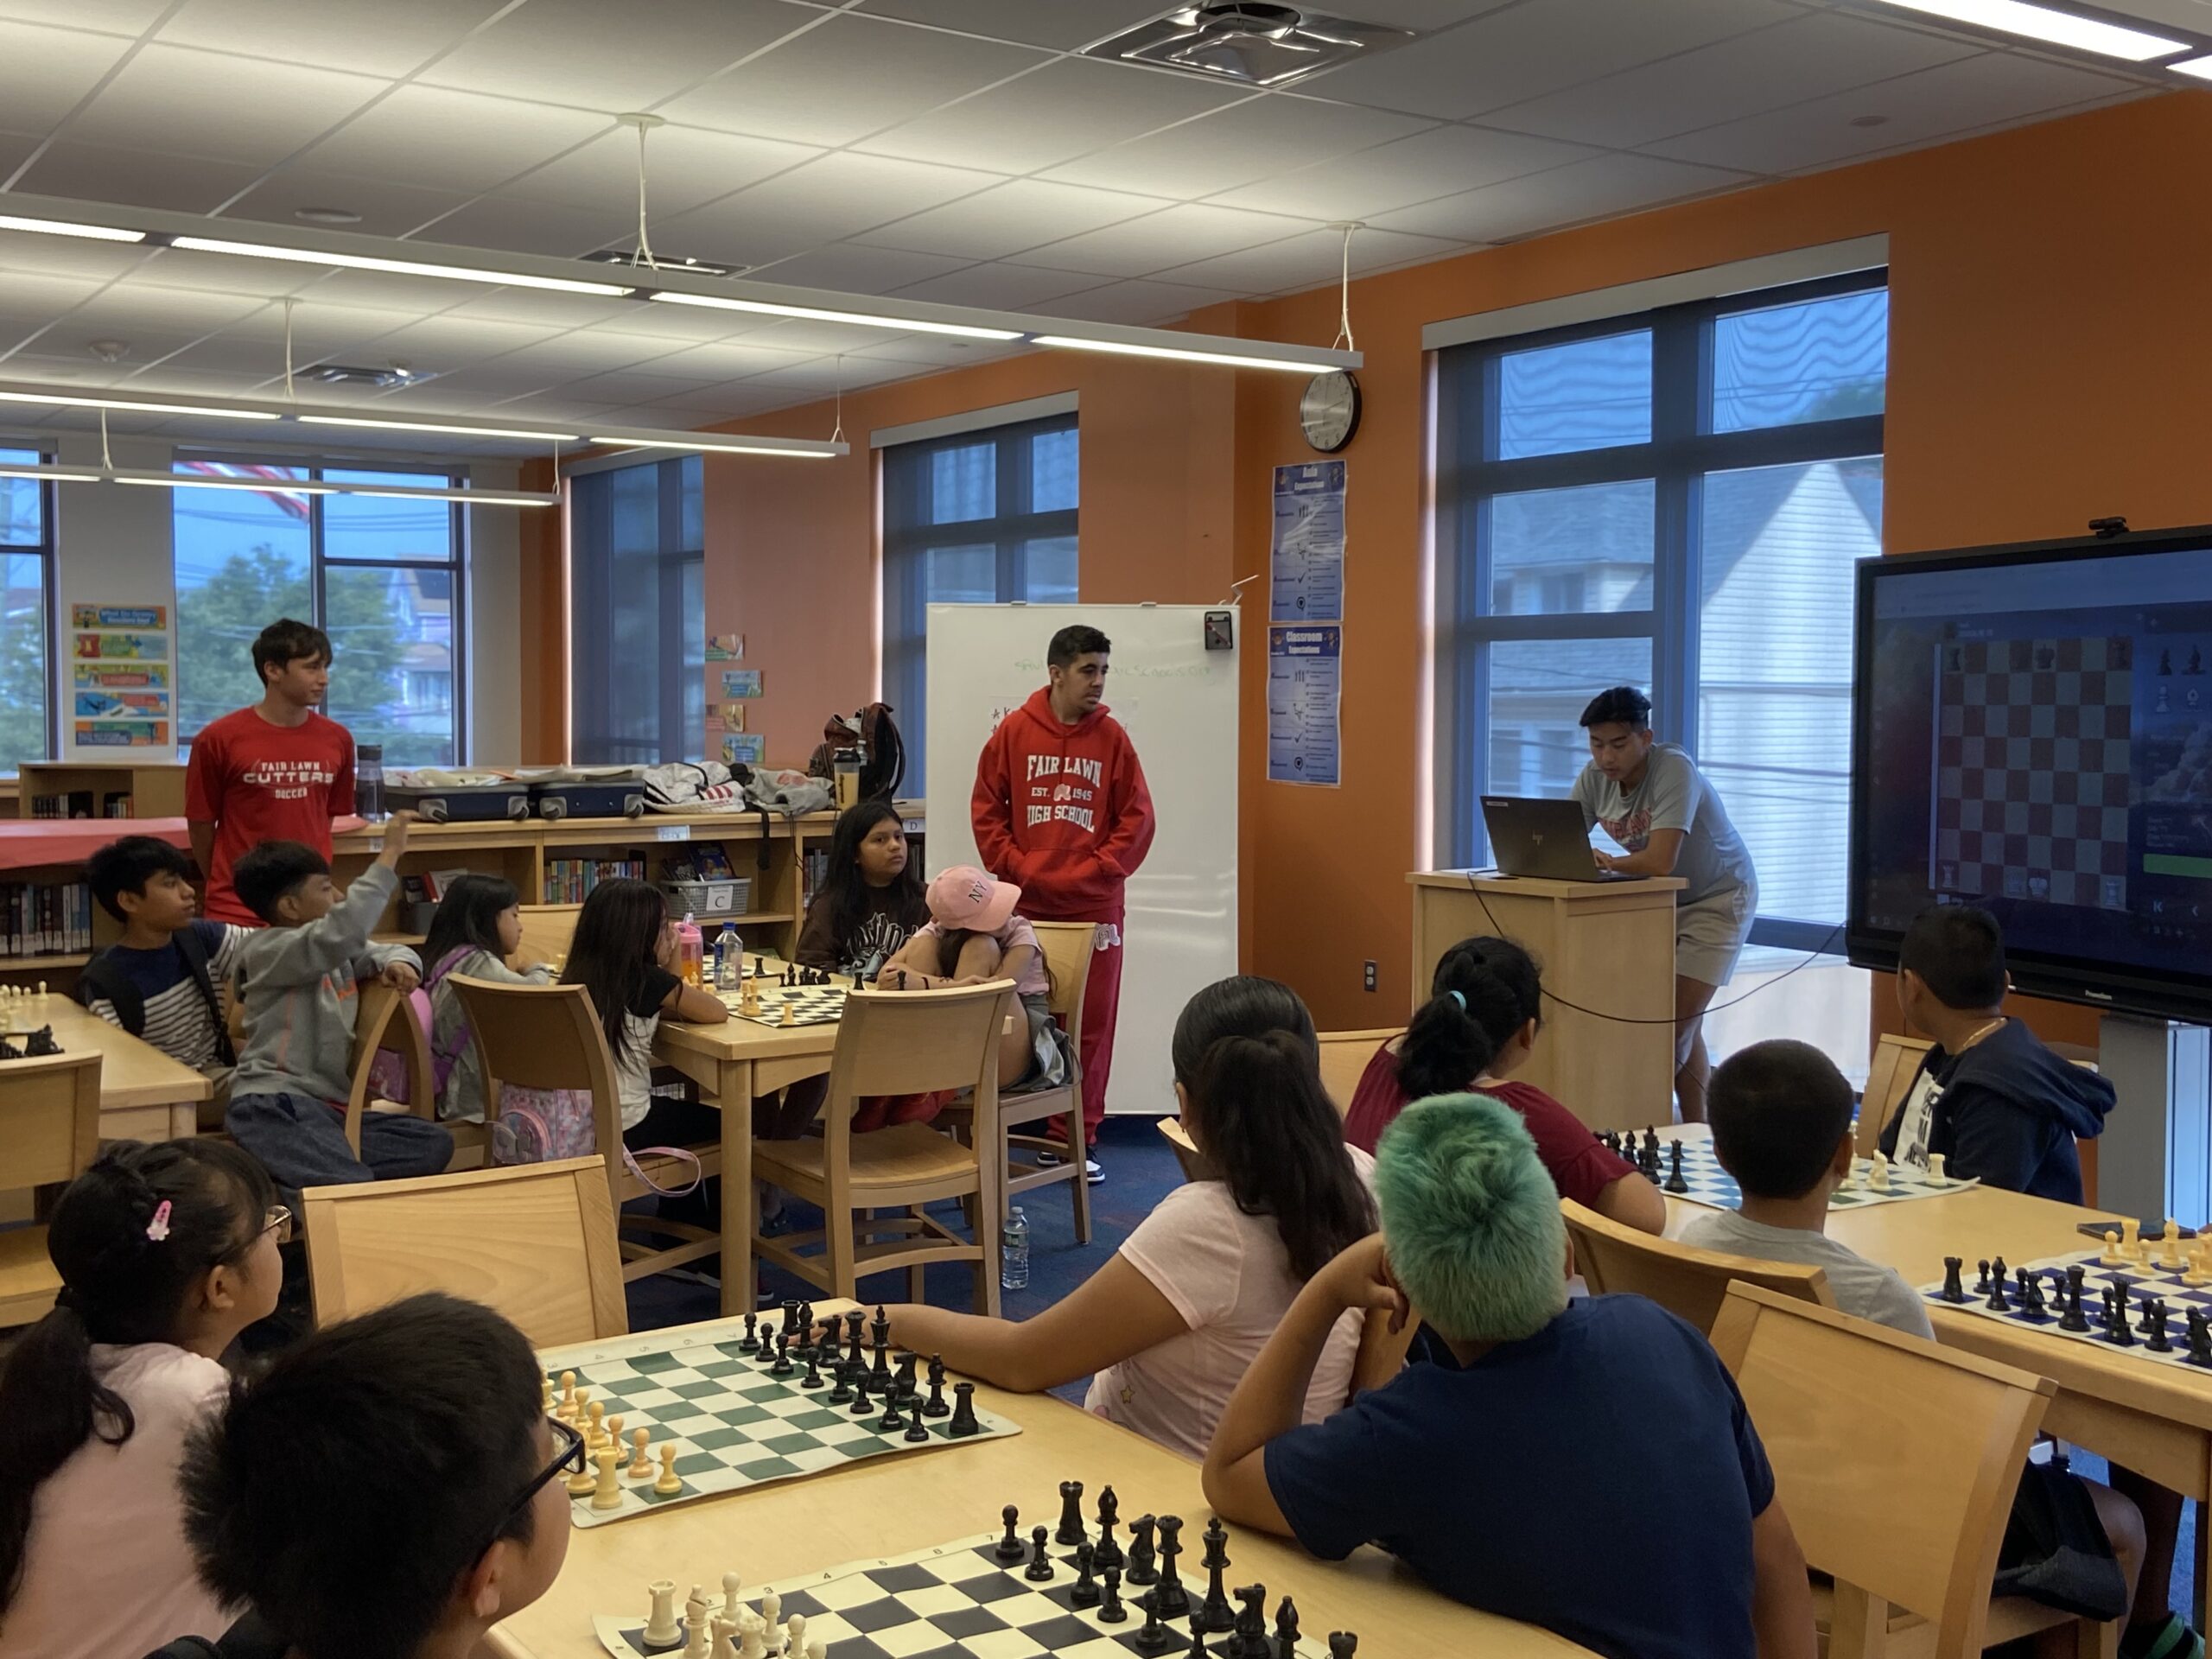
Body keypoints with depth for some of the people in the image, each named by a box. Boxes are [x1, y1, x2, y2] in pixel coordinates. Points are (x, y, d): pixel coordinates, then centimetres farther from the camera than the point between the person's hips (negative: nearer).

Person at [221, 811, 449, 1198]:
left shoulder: (335, 949, 20)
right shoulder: (268, 950, -7)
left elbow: (379, 950, 32)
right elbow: (341, 932, -25)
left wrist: (397, 963, 4)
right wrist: (389, 855, -25)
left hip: (330, 1104, 11)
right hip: (275, 1102, -11)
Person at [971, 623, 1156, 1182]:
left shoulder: (1111, 736, 1)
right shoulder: (1014, 731, 0)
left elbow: (1136, 818, 1)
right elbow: (986, 808, 3)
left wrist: (1096, 872, -8)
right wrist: (1018, 868, -6)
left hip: (1094, 906, 0)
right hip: (1025, 905, 0)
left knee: (1090, 1024, 3)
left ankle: (1076, 1139, 13)